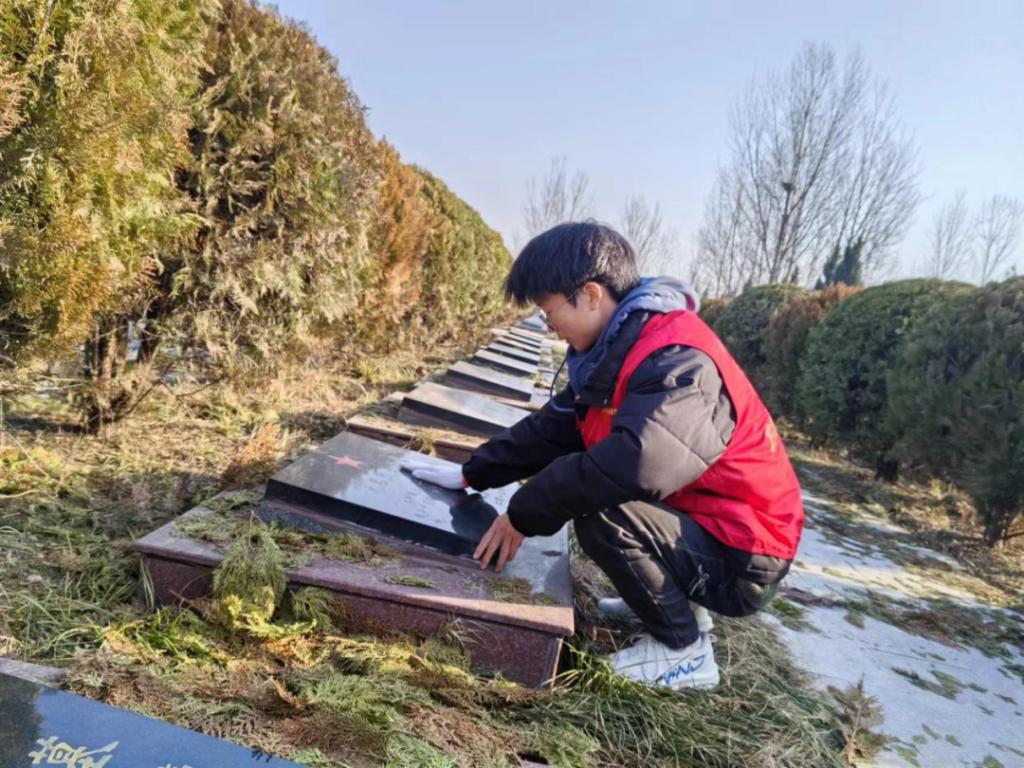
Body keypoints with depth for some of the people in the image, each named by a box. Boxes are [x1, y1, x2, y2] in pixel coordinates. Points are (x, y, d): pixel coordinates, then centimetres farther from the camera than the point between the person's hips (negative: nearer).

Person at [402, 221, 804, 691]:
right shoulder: (619, 348, 4)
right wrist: (471, 474, 7)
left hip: (741, 561, -9)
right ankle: (679, 600, 19)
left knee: (602, 515, -30)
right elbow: (554, 428, 10)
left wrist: (523, 515, -27)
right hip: (695, 524, 9)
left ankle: (684, 651, -5)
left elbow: (633, 463, -41)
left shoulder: (678, 362, -27)